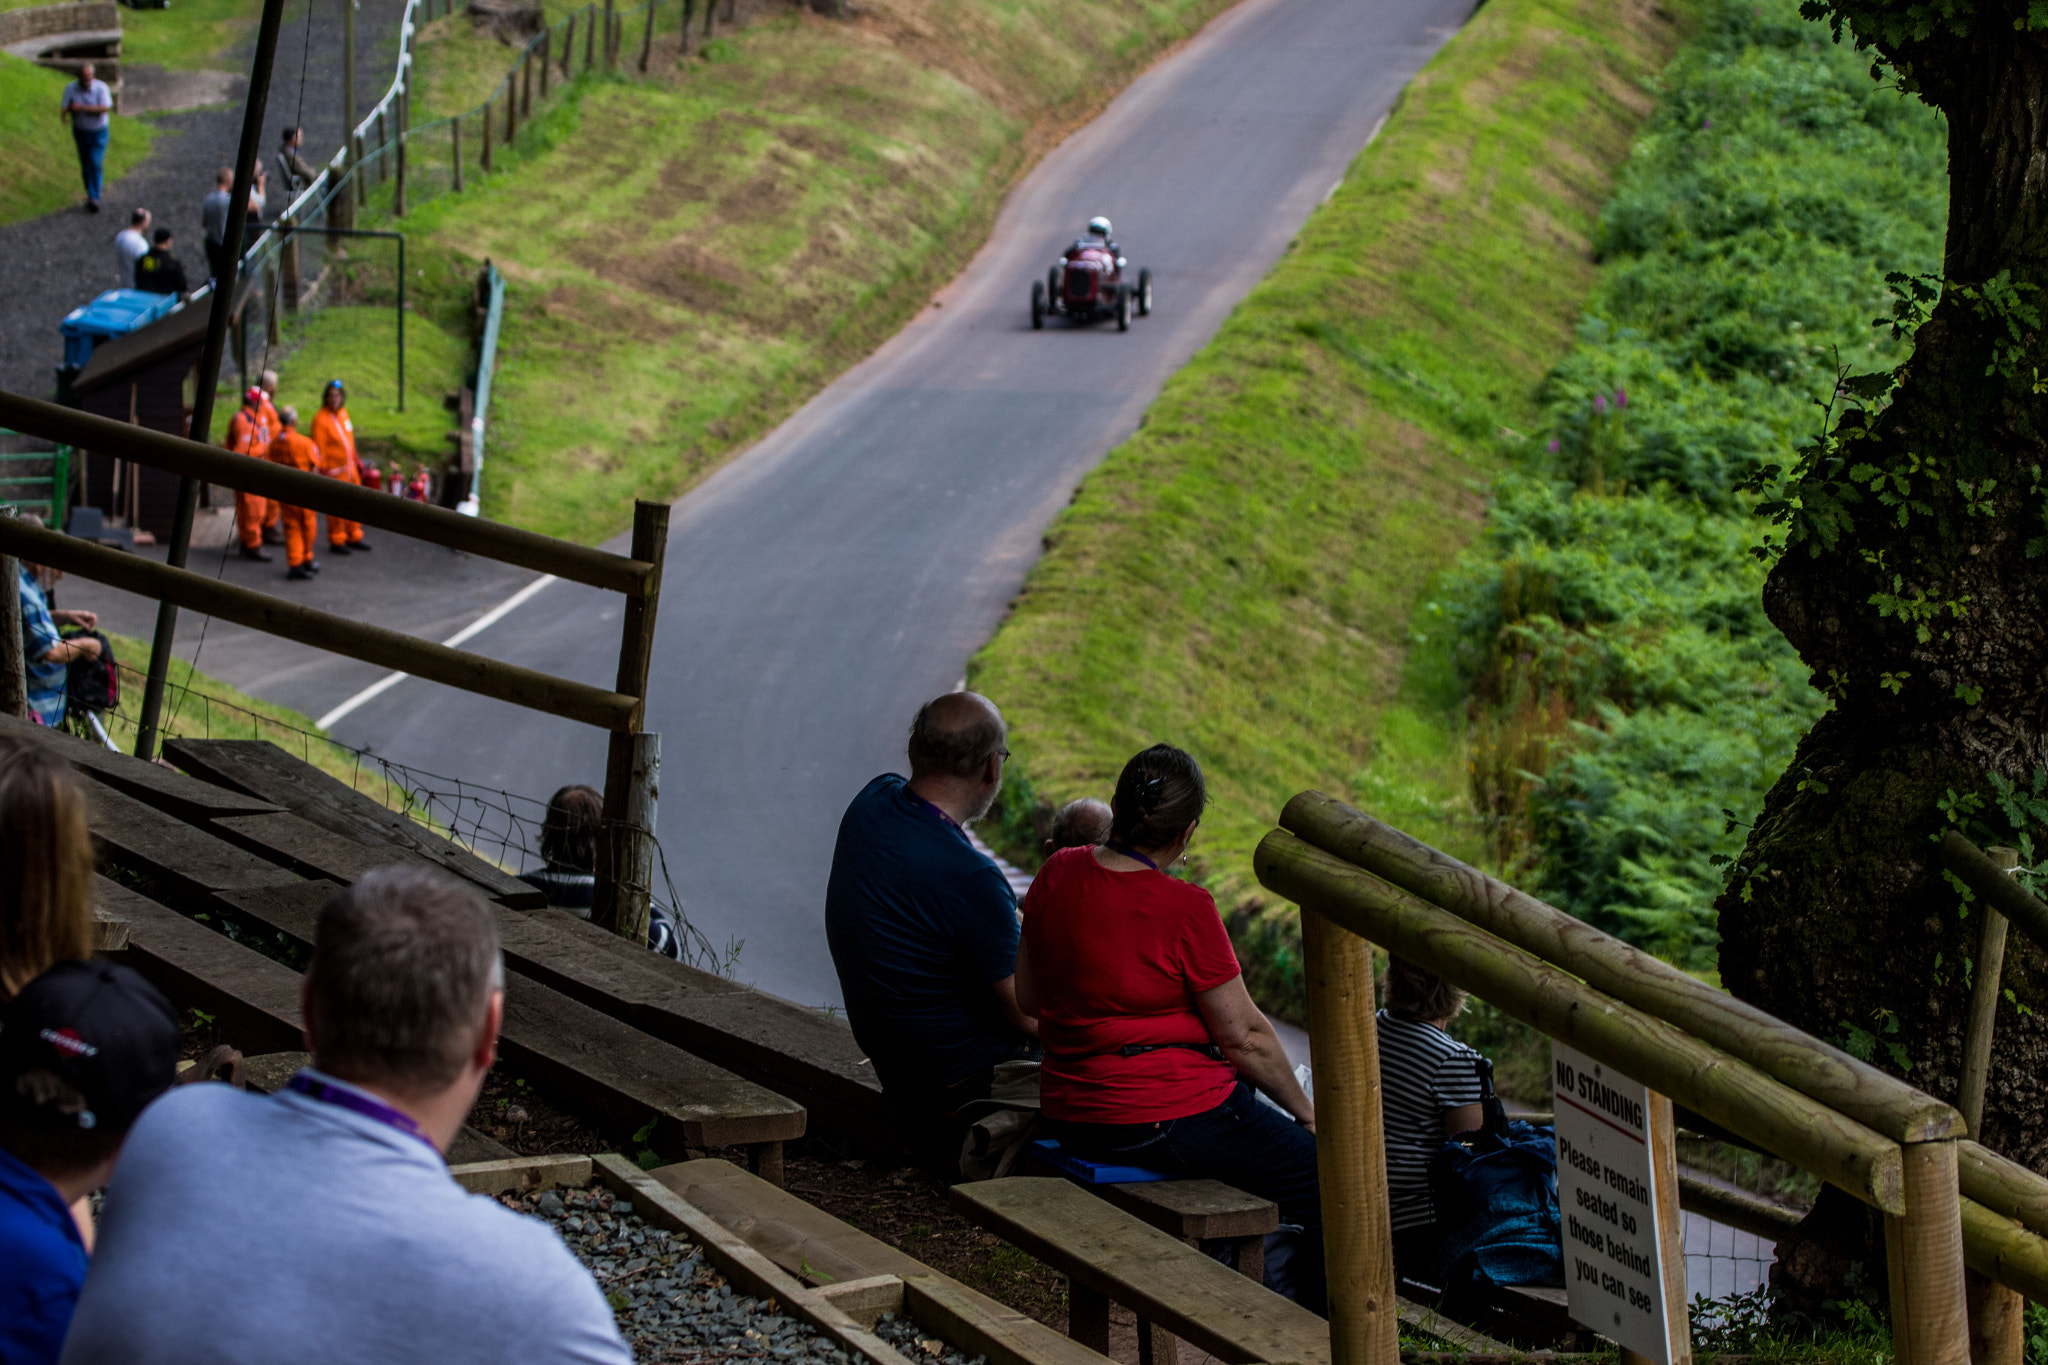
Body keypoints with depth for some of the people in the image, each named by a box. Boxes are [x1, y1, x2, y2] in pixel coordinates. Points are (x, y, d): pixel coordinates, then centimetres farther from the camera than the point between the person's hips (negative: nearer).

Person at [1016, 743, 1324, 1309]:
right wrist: (1305, 1110, 1)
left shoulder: (1058, 875, -2)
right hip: (1167, 1122, -8)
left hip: (1071, 1114, 9)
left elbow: (1028, 997, 10)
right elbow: (1245, 1035, -13)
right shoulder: (1184, 909, -21)